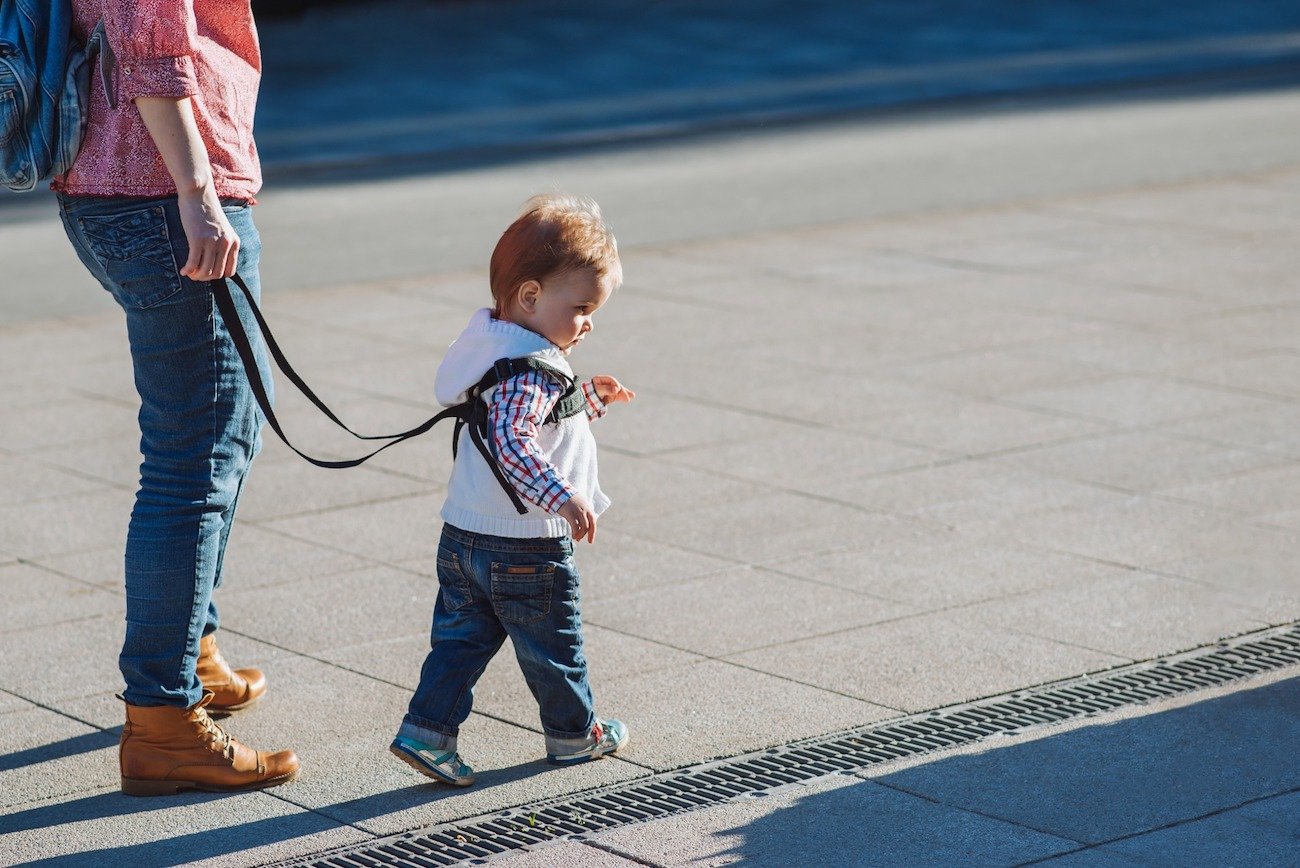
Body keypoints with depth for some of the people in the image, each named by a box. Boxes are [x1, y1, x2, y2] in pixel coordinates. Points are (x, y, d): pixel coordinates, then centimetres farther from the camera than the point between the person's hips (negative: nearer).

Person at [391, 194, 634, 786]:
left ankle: (426, 729, 4)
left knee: (461, 636, 12)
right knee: (553, 647, 11)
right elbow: (511, 443, -37)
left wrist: (590, 398, 22)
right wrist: (562, 496, -42)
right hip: (525, 546, -8)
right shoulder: (530, 371, -22)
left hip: (462, 538, 8)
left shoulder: (499, 349, 9)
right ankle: (573, 732, 28)